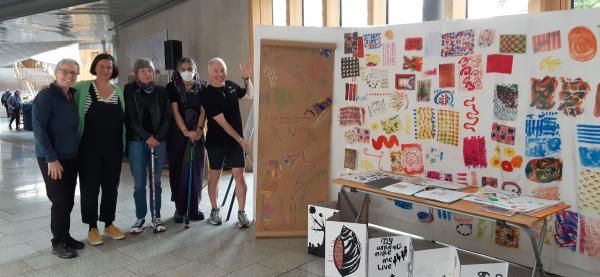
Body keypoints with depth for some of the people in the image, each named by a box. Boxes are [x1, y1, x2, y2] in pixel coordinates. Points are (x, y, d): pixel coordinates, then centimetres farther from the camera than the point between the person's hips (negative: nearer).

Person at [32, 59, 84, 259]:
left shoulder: (73, 95, 7)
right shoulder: (45, 96, -12)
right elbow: (38, 129, -16)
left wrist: (78, 150, 10)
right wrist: (52, 158, -20)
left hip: (71, 157, 6)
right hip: (52, 158, -6)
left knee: (68, 200, 11)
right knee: (60, 200, -2)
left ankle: (65, 236, 25)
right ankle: (58, 242, 12)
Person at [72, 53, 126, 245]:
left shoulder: (119, 91, 7)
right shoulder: (83, 87, -3)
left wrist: (123, 145, 10)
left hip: (113, 149, 3)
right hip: (89, 149, -3)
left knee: (111, 187, 11)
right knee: (90, 188, 5)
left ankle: (109, 225, 26)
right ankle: (92, 228, 19)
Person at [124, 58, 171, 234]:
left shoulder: (161, 91, 10)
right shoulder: (129, 90, 3)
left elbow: (166, 116, 5)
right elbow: (130, 117, -4)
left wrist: (158, 137, -8)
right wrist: (147, 137, -11)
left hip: (158, 140, 2)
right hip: (137, 141, -2)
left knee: (155, 181, 7)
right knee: (139, 183, 1)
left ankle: (156, 217, 15)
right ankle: (140, 218, 13)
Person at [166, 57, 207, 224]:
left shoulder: (202, 88, 7)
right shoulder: (172, 88, 1)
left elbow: (203, 111, 1)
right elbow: (175, 111, -7)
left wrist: (199, 129, -16)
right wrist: (186, 132, -18)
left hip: (196, 134, 2)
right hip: (177, 134, -2)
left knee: (196, 171, 3)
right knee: (178, 171, 1)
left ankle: (193, 208, 12)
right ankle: (180, 209, 10)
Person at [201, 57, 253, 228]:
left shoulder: (231, 86, 2)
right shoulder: (208, 95, -15)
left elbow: (250, 96, 19)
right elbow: (222, 122, -18)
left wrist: (246, 78, 4)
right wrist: (241, 140, -18)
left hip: (236, 141, 4)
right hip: (216, 143, -3)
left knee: (239, 177, -1)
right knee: (215, 176, 11)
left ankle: (241, 213, 8)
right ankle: (215, 210, 28)